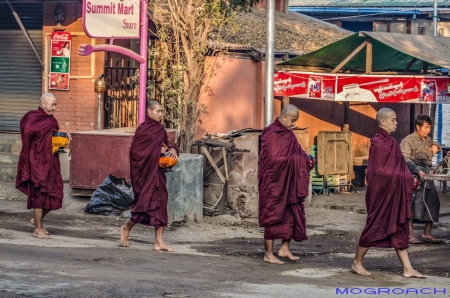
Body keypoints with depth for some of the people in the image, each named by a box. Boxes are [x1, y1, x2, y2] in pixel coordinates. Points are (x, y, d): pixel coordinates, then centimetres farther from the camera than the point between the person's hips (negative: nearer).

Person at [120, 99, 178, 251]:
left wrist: (172, 149, -3)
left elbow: (165, 145, 21)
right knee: (146, 202, -4)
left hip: (158, 171, 7)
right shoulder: (142, 129, -11)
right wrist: (158, 151, -15)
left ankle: (159, 241, 6)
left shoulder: (161, 129, 9)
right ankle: (126, 228, 23)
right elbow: (135, 151, -14)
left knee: (160, 203, 3)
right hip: (145, 172, -7)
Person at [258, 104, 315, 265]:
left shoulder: (288, 134, 12)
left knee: (292, 214, 9)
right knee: (274, 216, -3)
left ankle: (284, 248, 20)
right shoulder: (272, 134, -15)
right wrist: (298, 159, -20)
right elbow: (274, 159, -22)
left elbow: (295, 153, 17)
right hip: (274, 183, -9)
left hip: (289, 182, 9)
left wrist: (306, 159, -3)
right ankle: (269, 254, 4)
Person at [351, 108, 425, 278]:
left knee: (399, 229, 7)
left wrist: (408, 179, 3)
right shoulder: (378, 142, -15)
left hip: (394, 193, 9)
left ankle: (407, 268, 7)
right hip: (382, 192, -9)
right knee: (375, 226, 0)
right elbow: (378, 171, -19)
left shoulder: (388, 141, 13)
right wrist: (406, 178, -16)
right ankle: (357, 263, 12)